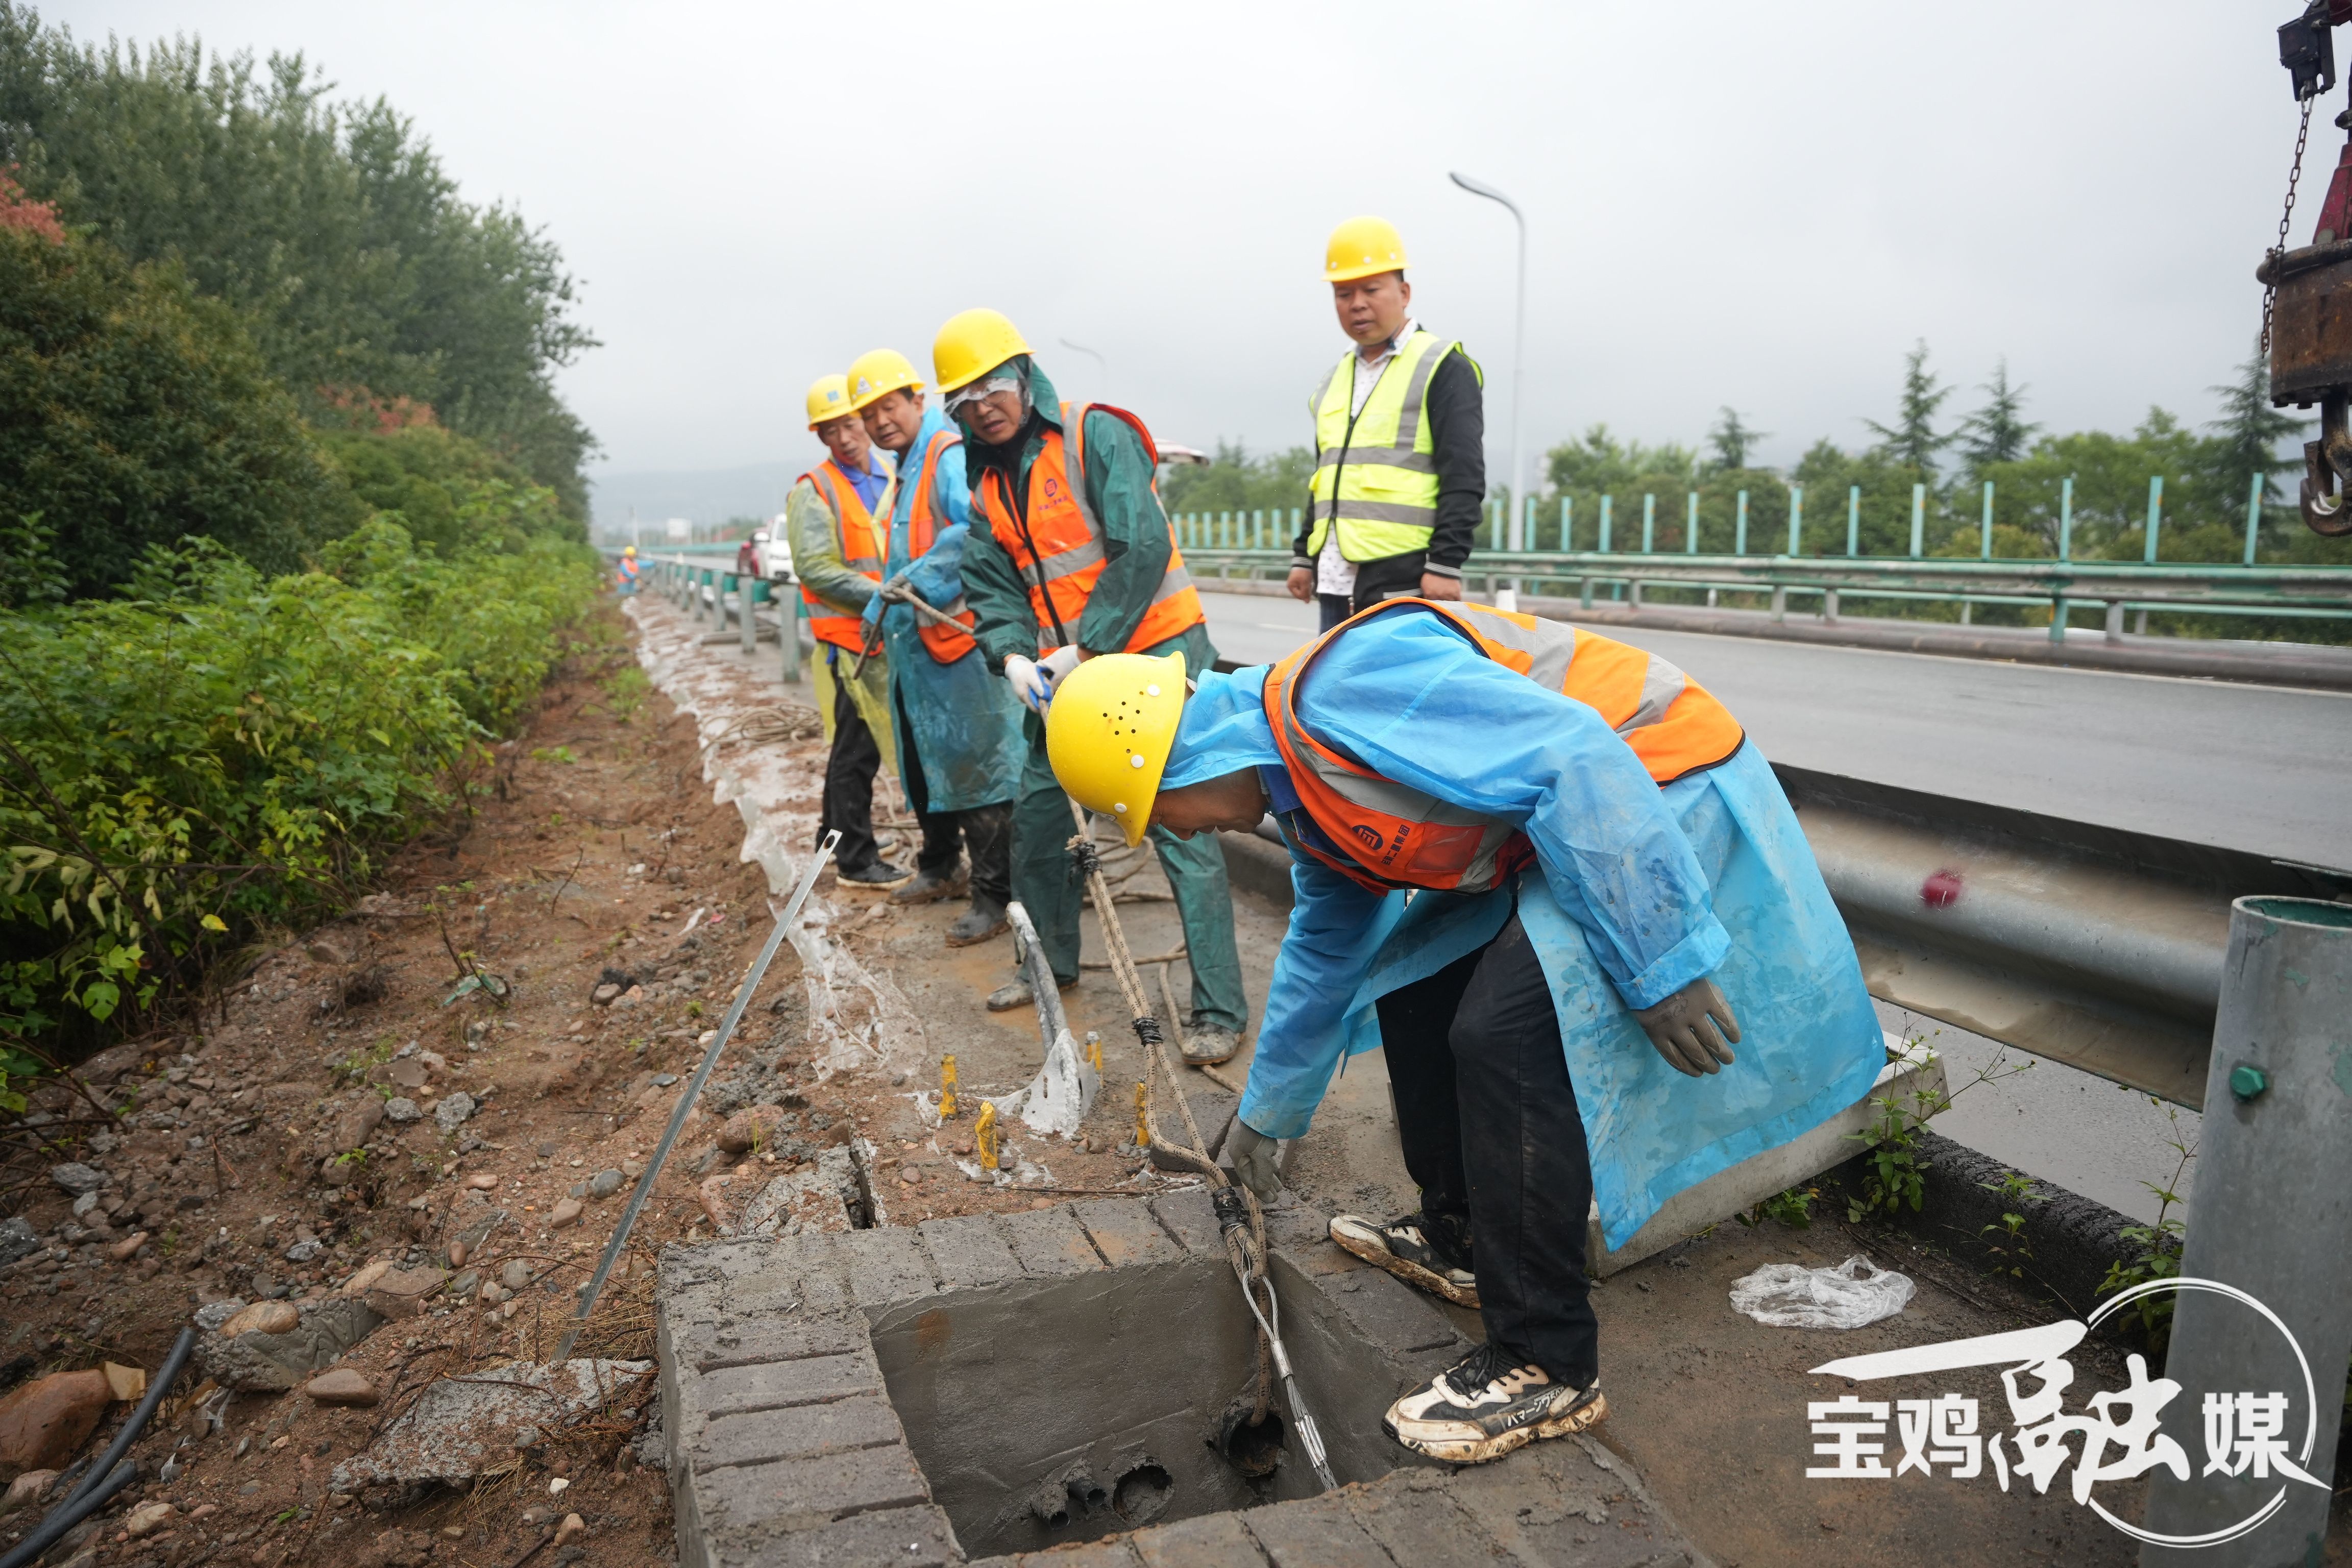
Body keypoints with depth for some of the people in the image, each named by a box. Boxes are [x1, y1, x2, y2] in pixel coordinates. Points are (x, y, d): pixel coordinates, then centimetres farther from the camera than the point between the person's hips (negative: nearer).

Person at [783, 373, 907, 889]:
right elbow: (816, 570, -15)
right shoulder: (814, 493, -7)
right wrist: (883, 595, -20)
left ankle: (835, 839, 30)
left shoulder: (893, 480, 14)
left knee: (855, 748, 16)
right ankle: (856, 860, 6)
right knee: (857, 749, -3)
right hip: (849, 638, -7)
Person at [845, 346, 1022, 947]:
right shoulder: (905, 472, 18)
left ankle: (995, 895, 0)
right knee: (924, 764, 20)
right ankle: (940, 869, 36)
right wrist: (879, 610, 25)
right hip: (914, 645, 10)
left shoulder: (950, 457, -14)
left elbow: (976, 531, -31)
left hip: (958, 641, -10)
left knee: (974, 764, -7)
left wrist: (919, 580, -29)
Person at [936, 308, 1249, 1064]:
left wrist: (1086, 648, -18)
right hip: (1064, 670, 8)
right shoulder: (988, 480, 13)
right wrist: (1014, 657, -12)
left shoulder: (1096, 435, -10)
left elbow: (1142, 550, -18)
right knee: (1037, 810, 12)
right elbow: (993, 584, 8)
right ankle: (1051, 963, 33)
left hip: (1155, 652, -7)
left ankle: (1219, 1011, -4)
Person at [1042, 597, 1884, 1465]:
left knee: (1505, 1037, -19)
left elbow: (1573, 757, -30)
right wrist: (1267, 1111, 33)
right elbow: (1325, 948, 23)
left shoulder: (1341, 686, -25)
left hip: (1666, 793, -10)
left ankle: (1547, 1367, -5)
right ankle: (1461, 1238, 28)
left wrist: (1662, 958, -27)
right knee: (1413, 988, 13)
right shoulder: (1307, 793, 8)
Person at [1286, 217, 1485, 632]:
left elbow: (1464, 480, -9)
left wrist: (1445, 565, -17)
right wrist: (1304, 556, 21)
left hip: (1404, 582, -7)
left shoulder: (1443, 368, -2)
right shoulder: (1337, 377, 20)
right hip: (1336, 584, 7)